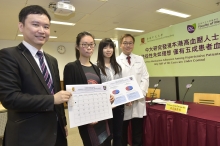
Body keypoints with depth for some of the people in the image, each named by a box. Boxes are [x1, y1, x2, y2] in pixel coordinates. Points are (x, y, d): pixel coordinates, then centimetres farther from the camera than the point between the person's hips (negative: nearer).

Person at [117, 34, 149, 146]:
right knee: (122, 133, 13)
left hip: (138, 102, 2)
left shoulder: (140, 59, 10)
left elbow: (145, 78, 4)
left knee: (138, 133, 13)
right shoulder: (116, 61, 0)